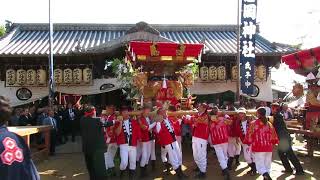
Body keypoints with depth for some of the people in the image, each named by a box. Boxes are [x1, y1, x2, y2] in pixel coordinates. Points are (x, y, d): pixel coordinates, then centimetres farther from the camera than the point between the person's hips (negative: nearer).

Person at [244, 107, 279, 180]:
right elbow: (273, 135, 10)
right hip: (268, 147, 4)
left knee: (260, 164, 0)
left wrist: (249, 144, 9)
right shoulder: (269, 124, 5)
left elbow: (249, 135, -5)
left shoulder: (253, 124, -8)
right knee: (267, 164, 16)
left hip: (258, 148, -4)